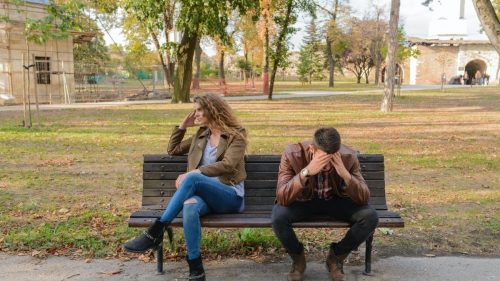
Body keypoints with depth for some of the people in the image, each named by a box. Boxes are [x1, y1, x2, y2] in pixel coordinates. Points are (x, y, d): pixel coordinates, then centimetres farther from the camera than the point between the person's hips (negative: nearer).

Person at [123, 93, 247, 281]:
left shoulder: (236, 135, 4)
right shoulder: (201, 135, 23)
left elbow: (227, 165, -13)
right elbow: (172, 150, 30)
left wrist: (194, 173, -20)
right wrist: (183, 126, 19)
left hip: (230, 197, -4)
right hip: (204, 194, 4)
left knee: (192, 178, -36)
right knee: (189, 206, -36)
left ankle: (155, 232, -34)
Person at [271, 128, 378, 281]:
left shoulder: (348, 156, -22)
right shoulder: (292, 154, -27)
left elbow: (364, 198, -22)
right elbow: (281, 198, -34)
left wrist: (345, 174, -40)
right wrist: (306, 172, -48)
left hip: (336, 200, 2)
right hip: (303, 200, -1)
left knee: (370, 217, -24)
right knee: (278, 217, -33)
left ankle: (335, 256, 2)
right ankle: (298, 258, 0)